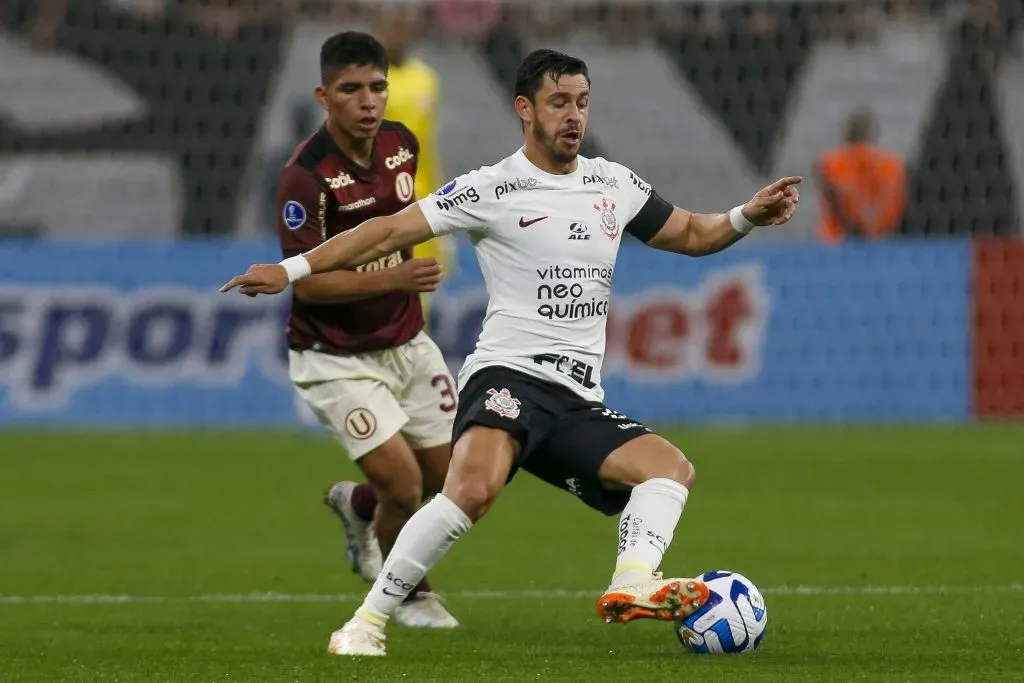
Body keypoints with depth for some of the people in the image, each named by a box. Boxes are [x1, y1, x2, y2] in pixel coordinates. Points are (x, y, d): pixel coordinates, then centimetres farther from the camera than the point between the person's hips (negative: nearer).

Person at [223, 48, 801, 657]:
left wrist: (748, 217, 8)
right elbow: (391, 232, -5)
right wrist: (292, 269, -12)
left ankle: (632, 584, -32)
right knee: (477, 486, -32)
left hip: (579, 401, 7)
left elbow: (690, 234, 28)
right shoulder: (494, 190, -2)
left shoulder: (614, 184, 15)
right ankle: (367, 623, -26)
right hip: (509, 376, -7)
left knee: (672, 468, -11)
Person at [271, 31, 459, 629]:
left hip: (407, 344, 7)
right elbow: (307, 282, -26)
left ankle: (358, 506, 42)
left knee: (450, 480, 10)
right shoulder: (306, 176, -24)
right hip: (335, 359, -6)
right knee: (403, 484, -15)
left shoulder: (401, 143, -3)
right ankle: (410, 594, 14)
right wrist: (393, 277, -36)